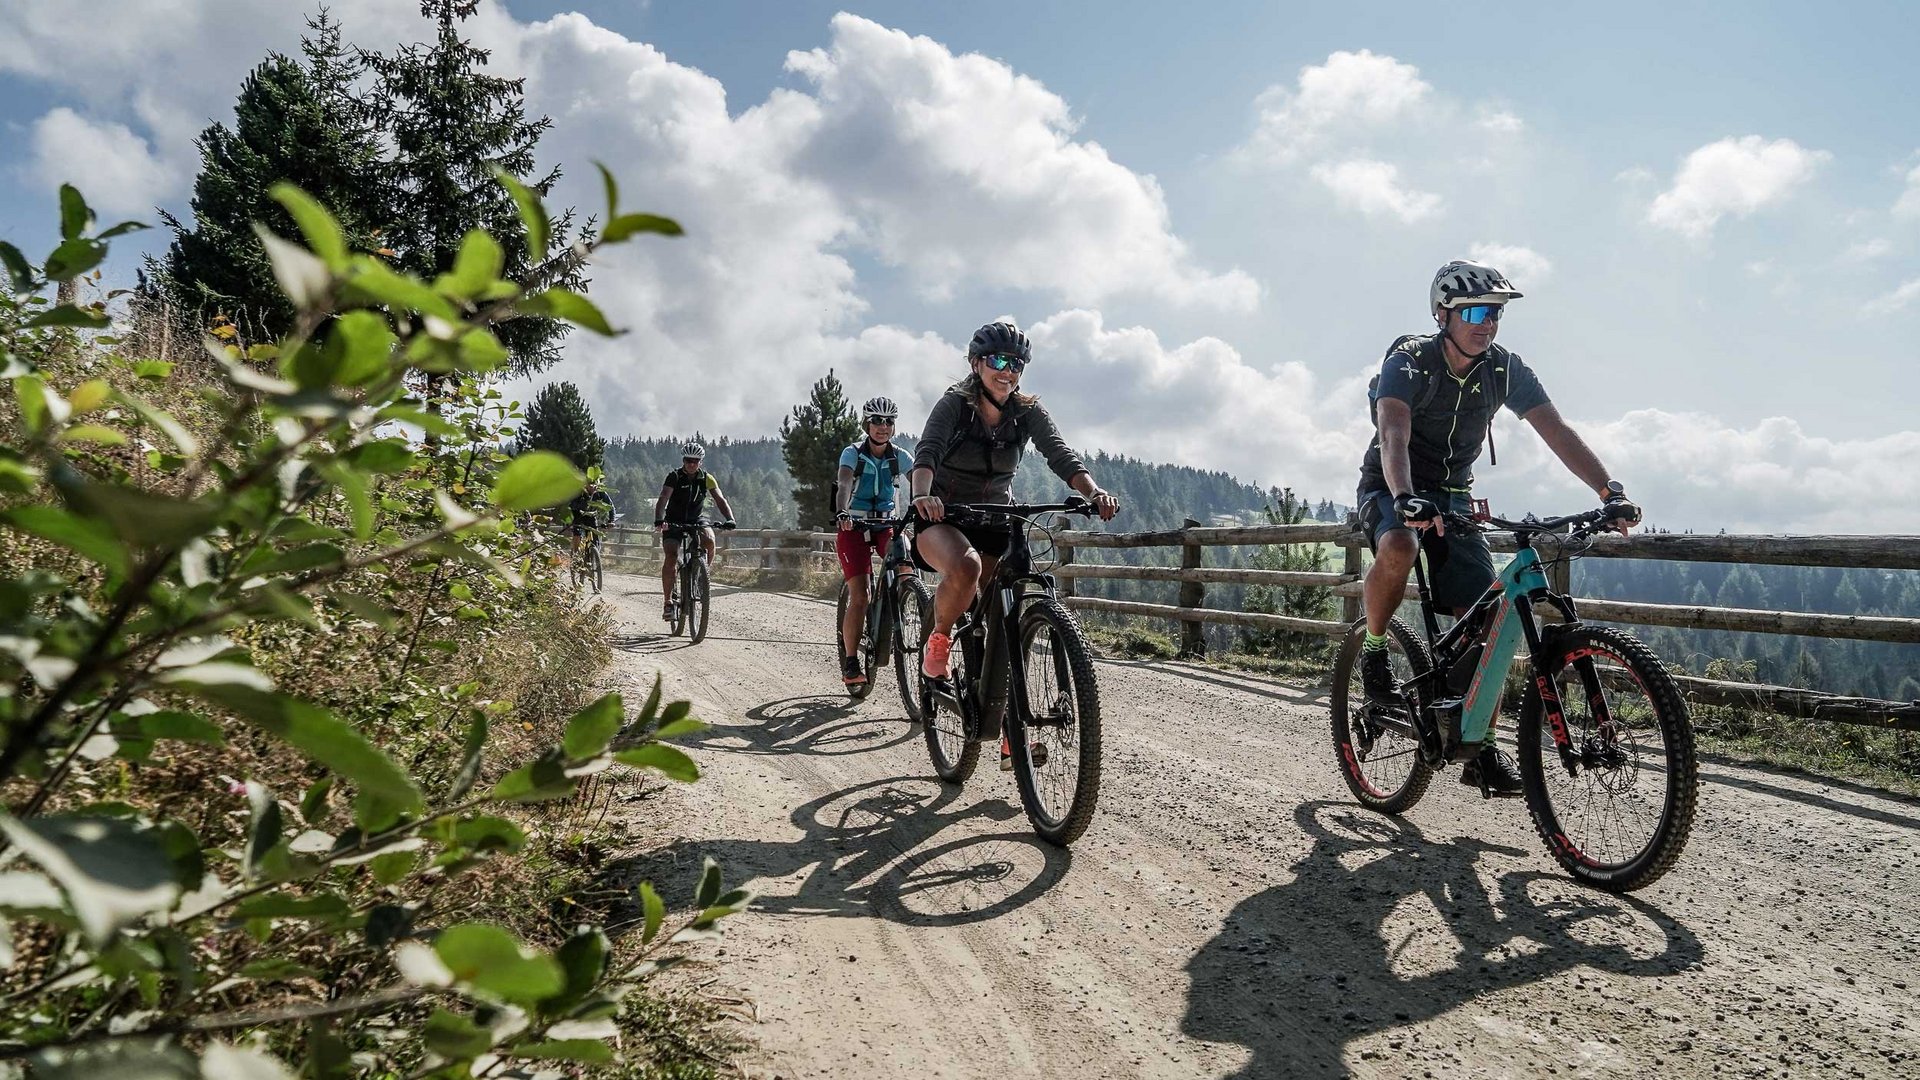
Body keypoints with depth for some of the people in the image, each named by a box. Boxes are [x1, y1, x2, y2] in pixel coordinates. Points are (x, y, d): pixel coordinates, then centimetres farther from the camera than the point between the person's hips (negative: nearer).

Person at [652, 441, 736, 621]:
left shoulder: (707, 478, -6)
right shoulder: (674, 476, -14)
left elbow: (720, 499, -13)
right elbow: (663, 499, -26)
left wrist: (729, 519, -32)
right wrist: (659, 520, -43)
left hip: (695, 520, 2)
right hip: (674, 521, -2)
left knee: (709, 540, -30)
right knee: (670, 557, -19)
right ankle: (668, 602, -10)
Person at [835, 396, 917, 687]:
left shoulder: (899, 457, -1)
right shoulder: (853, 453, -10)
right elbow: (844, 484, -27)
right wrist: (841, 512, -47)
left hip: (885, 524, 3)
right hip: (854, 527, -3)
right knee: (859, 597, -12)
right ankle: (850, 664, -4)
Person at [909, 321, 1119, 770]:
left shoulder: (1027, 410, -2)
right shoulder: (955, 403, -12)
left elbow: (1061, 455, -16)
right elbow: (927, 450, -28)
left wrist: (1093, 491, -37)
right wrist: (922, 494, -50)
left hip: (996, 522, 4)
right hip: (943, 518, -3)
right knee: (965, 567, -38)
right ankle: (939, 636, -7)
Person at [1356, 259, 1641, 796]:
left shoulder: (1505, 369, -7)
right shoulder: (1408, 361, -20)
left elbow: (1557, 431, -12)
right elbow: (1393, 436, -36)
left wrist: (1610, 489, -27)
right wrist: (1406, 499, -55)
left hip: (1453, 496, 4)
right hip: (1390, 490, -4)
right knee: (1399, 548, -40)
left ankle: (1481, 750, 4)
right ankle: (1373, 650, -12)